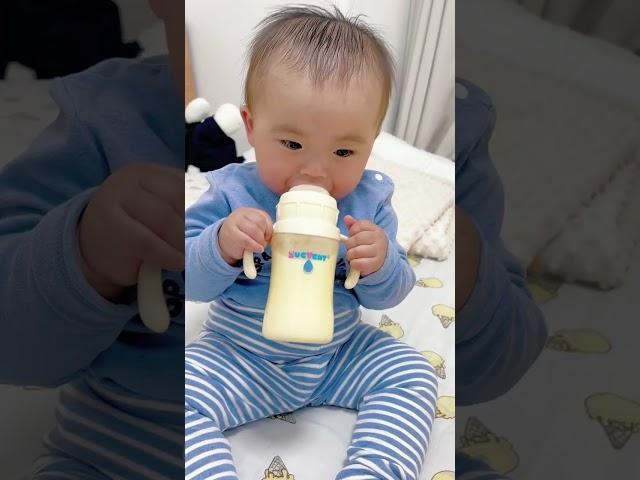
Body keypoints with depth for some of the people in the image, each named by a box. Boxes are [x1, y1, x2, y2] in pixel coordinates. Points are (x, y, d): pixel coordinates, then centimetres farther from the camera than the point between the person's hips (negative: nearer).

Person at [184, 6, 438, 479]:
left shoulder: (370, 198, -7)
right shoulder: (230, 194, -13)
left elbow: (389, 295, -3)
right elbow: (191, 283, -12)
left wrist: (381, 263, -26)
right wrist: (222, 245, -33)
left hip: (343, 352, 2)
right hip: (239, 360, -1)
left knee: (413, 374, -9)